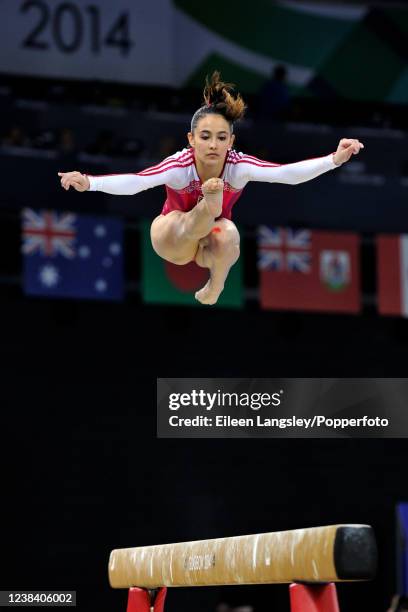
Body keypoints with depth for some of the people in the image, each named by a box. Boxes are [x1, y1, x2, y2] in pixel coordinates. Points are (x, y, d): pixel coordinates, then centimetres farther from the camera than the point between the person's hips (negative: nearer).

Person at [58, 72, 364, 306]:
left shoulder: (239, 166, -28)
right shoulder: (180, 165, -33)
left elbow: (288, 173, -41)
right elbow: (134, 182, -48)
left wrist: (334, 159, -56)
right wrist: (89, 183, -66)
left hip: (212, 241, 3)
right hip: (173, 236, -3)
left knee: (227, 234, -33)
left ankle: (213, 292, -13)